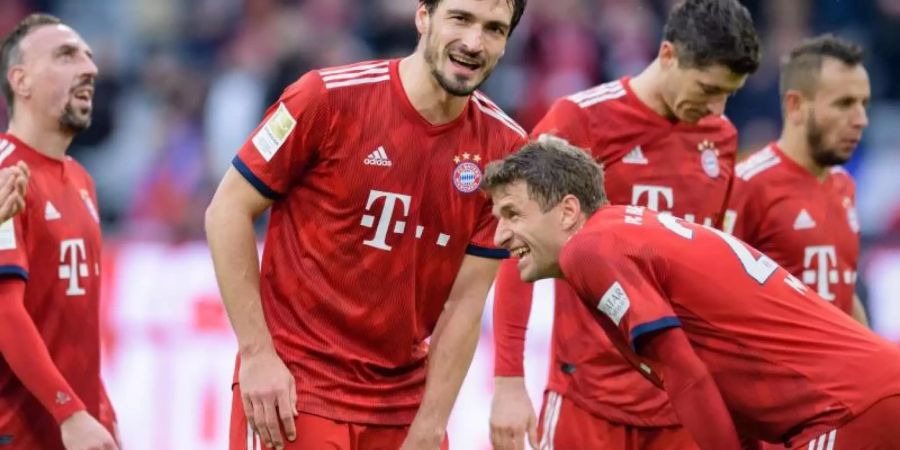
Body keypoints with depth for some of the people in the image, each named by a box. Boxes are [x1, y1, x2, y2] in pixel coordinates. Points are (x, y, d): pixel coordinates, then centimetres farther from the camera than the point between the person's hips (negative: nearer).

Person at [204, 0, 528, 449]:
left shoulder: (504, 148, -2)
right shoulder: (330, 97, -11)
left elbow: (465, 303, -1)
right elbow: (228, 211, -6)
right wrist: (257, 354, -11)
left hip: (404, 399, 3)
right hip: (294, 388, -3)